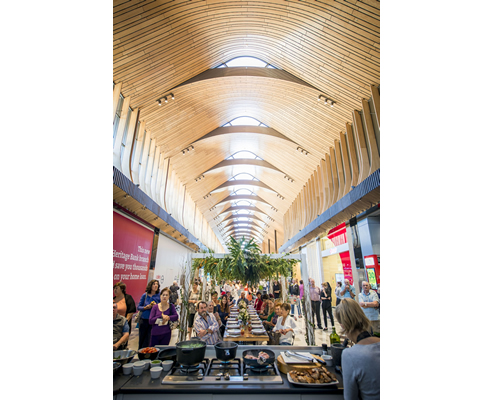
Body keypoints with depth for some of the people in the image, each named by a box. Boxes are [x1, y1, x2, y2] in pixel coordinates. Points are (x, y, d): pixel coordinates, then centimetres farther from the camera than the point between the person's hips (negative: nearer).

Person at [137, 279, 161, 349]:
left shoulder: (159, 296, -2)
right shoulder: (145, 295, 1)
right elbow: (138, 307, 5)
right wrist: (145, 307, -13)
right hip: (144, 319, 2)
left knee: (149, 339, 1)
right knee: (141, 338, 13)